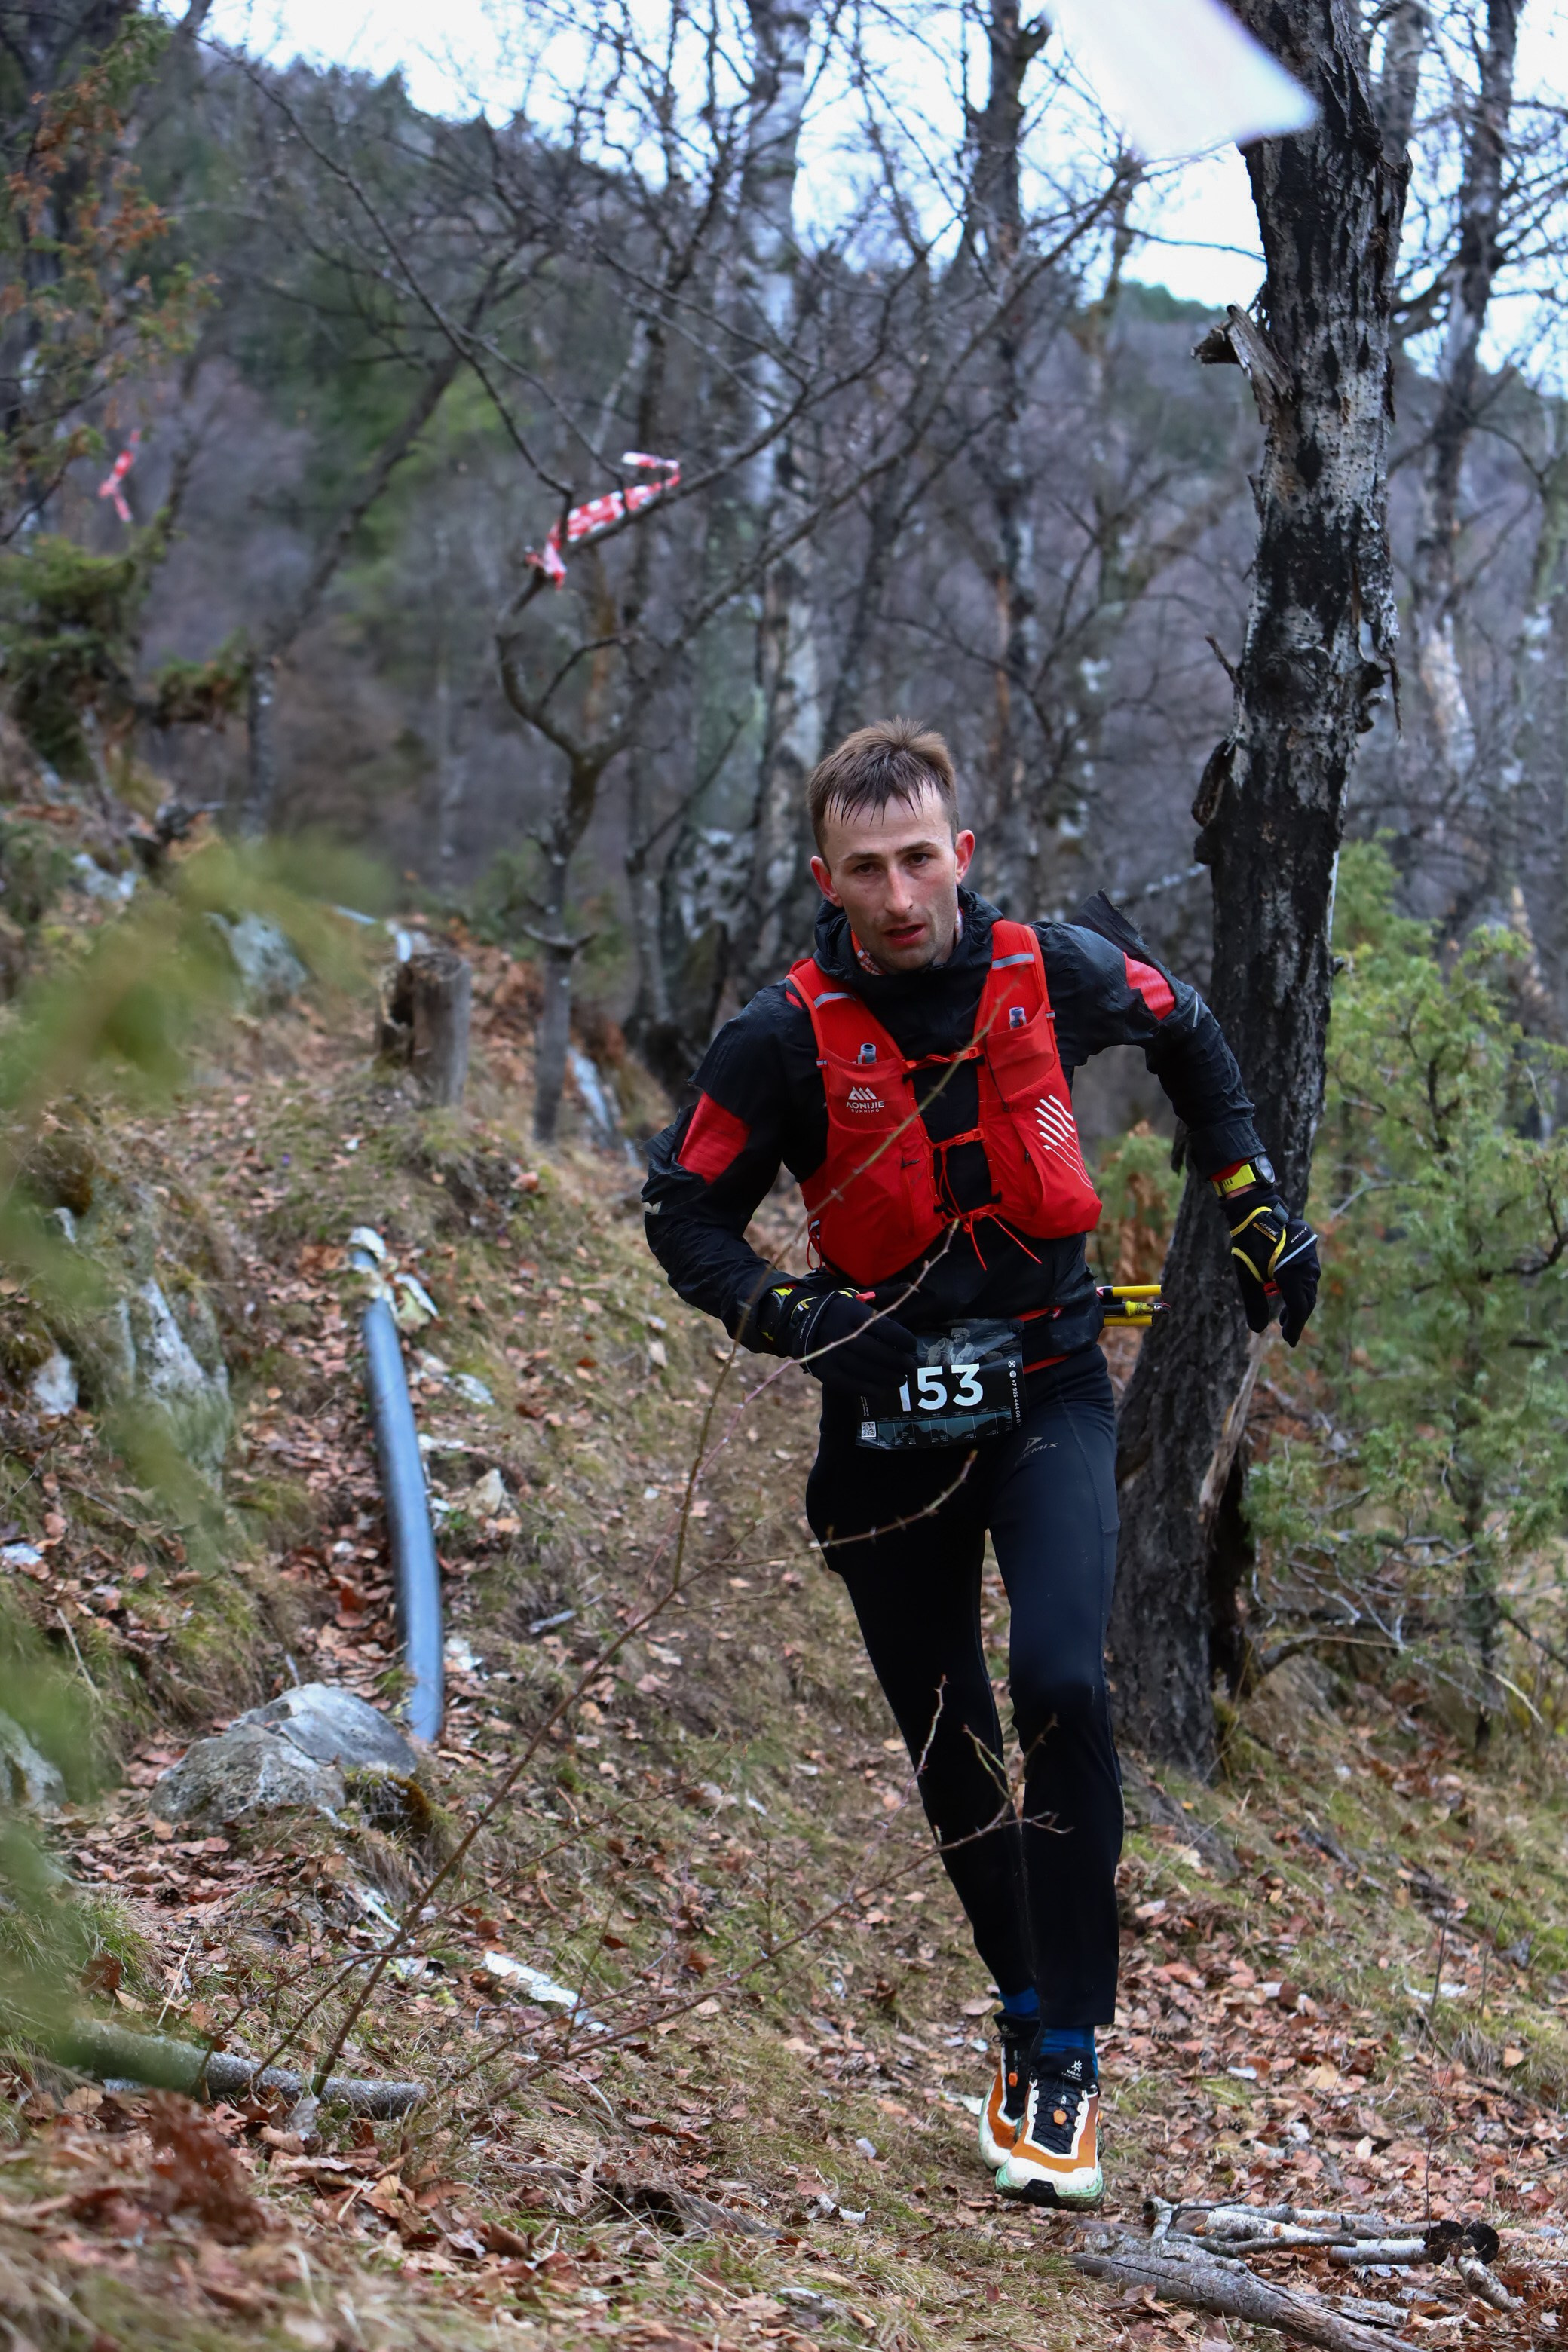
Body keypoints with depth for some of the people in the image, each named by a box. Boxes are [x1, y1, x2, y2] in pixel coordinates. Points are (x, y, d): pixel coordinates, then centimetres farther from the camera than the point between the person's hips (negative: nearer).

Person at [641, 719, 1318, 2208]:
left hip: (1045, 1386, -1)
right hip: (889, 1412, 1)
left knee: (1060, 1687, -22)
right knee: (949, 1752, 7)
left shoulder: (1053, 969, -9)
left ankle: (1070, 2060, -13)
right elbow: (684, 1216, -5)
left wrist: (1254, 1208, 13)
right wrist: (801, 1321, -22)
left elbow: (1184, 1034, 13)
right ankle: (1024, 2010, 29)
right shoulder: (787, 1040, -14)